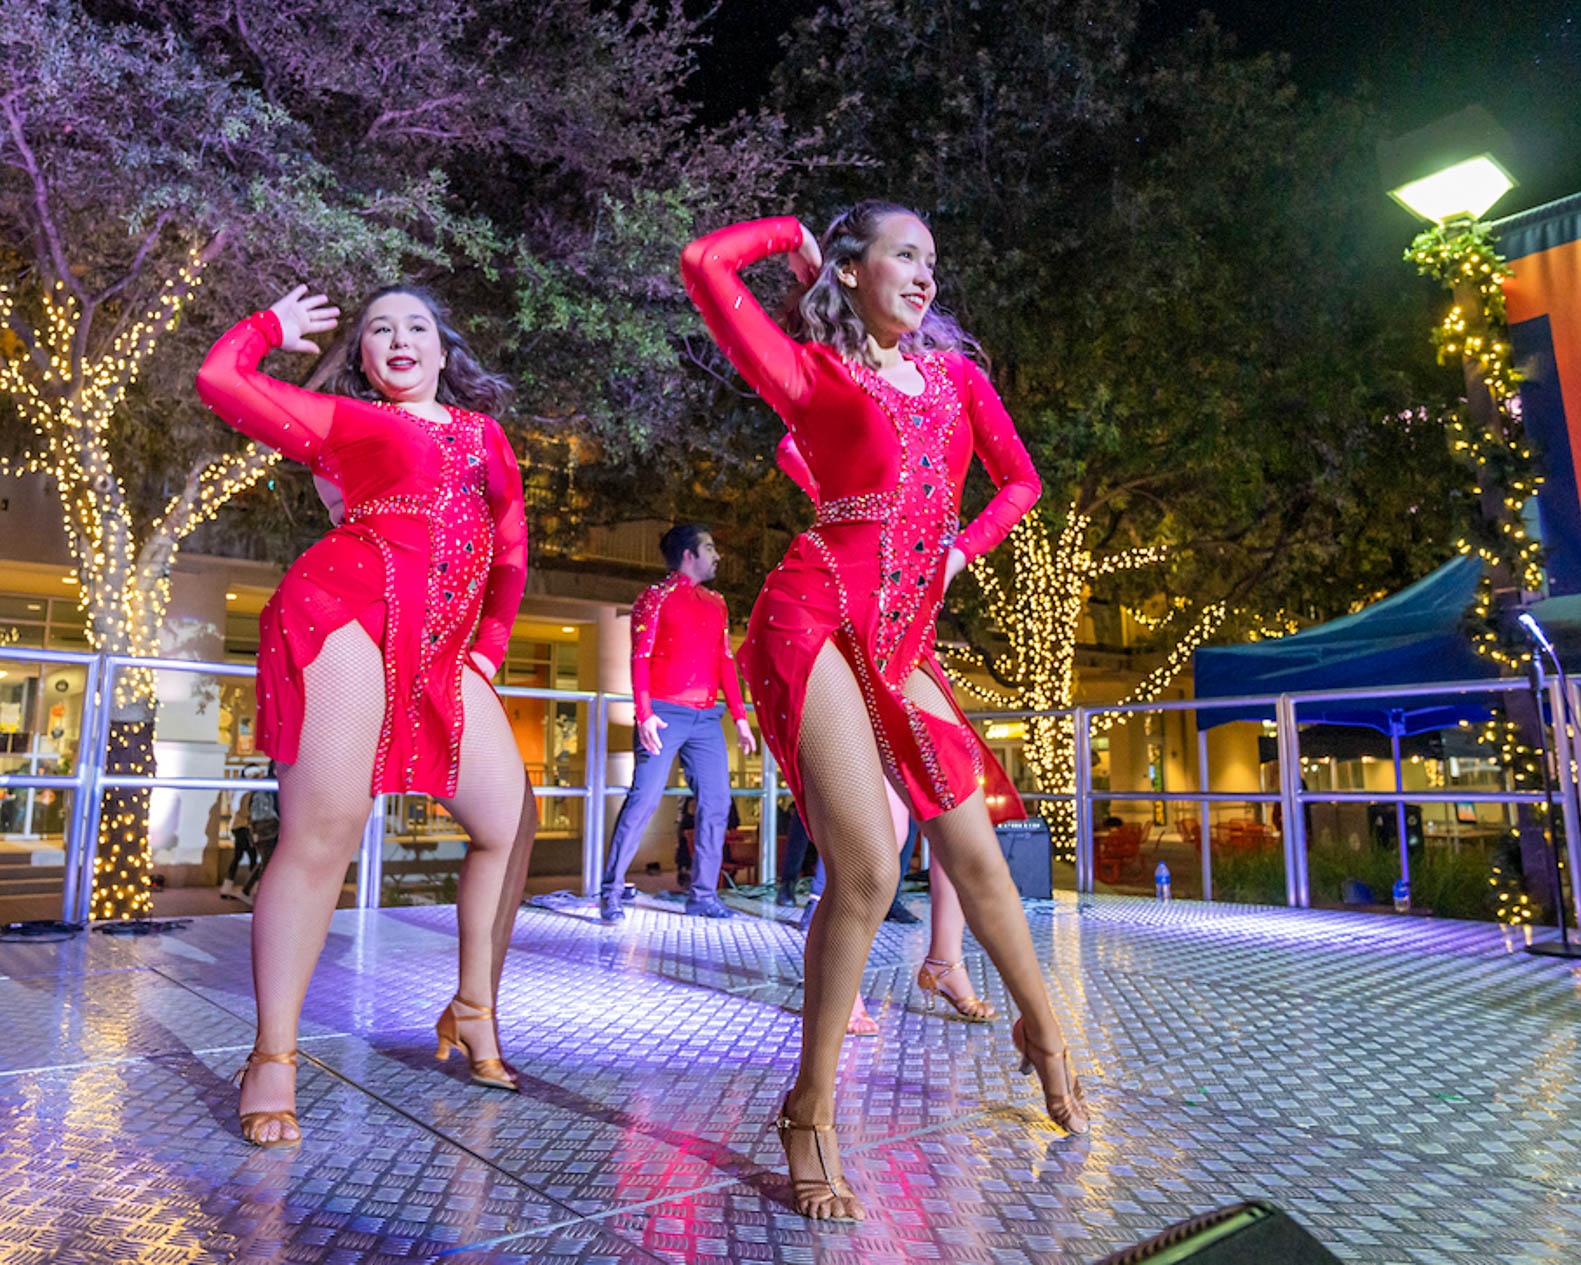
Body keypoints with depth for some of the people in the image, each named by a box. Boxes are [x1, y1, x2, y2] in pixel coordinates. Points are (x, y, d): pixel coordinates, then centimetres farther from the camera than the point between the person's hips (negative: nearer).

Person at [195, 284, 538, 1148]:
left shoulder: (484, 435, 24)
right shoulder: (340, 419, 14)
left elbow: (510, 550, 22)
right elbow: (219, 380, 11)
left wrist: (490, 646, 12)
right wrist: (274, 327, 28)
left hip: (441, 652, 5)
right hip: (348, 614, -5)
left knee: (511, 823, 2)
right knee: (323, 833, -11)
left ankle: (473, 1013, 18)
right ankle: (272, 1059, 1)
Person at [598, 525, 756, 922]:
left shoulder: (716, 603, 20)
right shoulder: (656, 596, 2)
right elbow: (639, 658, -4)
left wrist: (740, 715, 12)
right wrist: (644, 714, -16)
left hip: (706, 717, 6)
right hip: (665, 714, -6)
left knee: (716, 802, 2)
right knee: (644, 798, -9)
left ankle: (703, 894, 11)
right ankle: (610, 892, 1)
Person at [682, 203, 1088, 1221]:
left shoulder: (953, 370, 18)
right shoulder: (812, 371, 2)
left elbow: (1020, 480, 25)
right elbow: (705, 264, -9)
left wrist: (961, 550, 11)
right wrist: (794, 237, 8)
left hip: (907, 637, 6)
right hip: (819, 620, -6)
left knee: (973, 849, 11)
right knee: (868, 873, -14)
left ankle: (1043, 1031, 34)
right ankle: (811, 1112, 5)